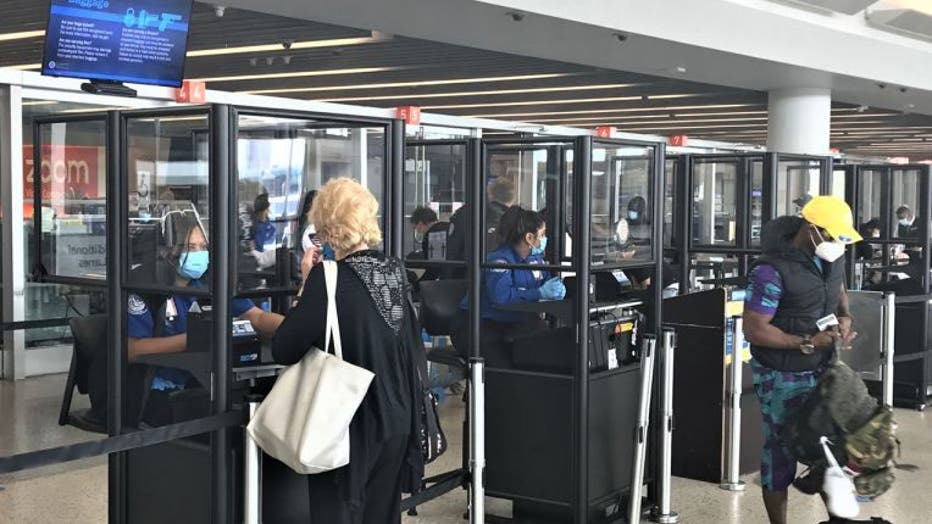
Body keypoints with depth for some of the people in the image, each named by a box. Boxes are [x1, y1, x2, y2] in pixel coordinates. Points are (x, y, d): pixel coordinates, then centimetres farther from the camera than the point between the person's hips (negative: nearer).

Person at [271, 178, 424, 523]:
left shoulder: (329, 279, -19)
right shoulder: (395, 271, 1)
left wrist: (307, 284, -8)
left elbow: (283, 352, -16)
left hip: (349, 424, -6)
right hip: (395, 421, 6)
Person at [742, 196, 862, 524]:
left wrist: (844, 317, 0)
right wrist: (807, 343, -26)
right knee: (781, 449, 6)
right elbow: (754, 330, -23)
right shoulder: (772, 270, -24)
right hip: (782, 377, -7)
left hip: (823, 370, 7)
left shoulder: (832, 259, -1)